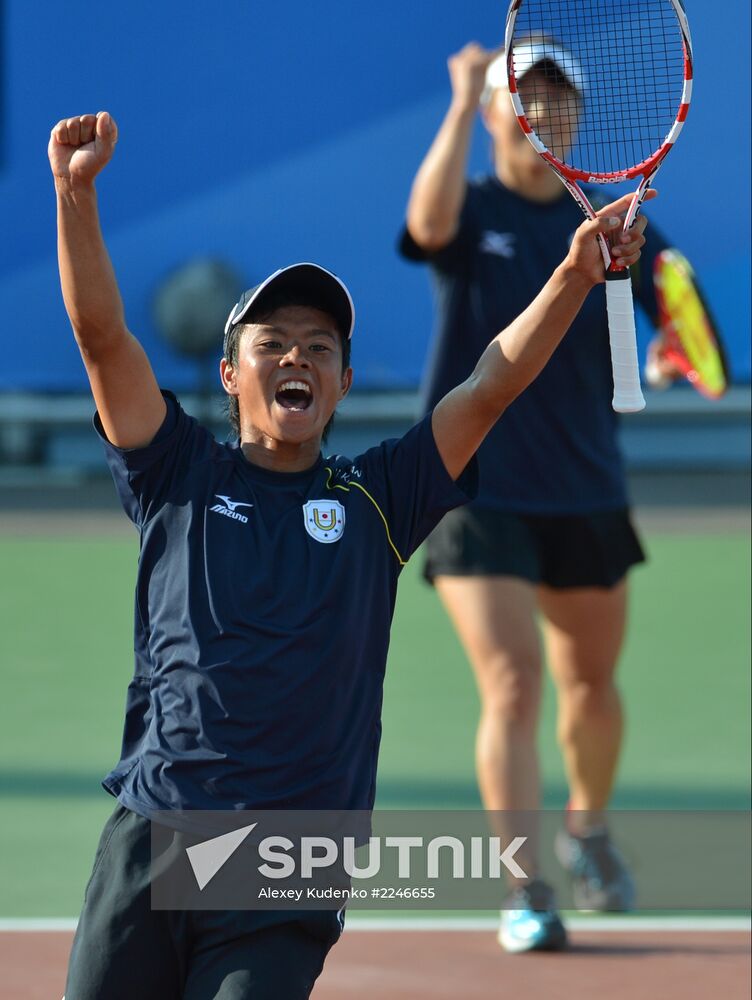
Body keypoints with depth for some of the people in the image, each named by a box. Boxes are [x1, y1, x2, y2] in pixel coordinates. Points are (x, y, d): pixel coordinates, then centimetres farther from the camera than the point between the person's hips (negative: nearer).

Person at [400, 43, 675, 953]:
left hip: (585, 492, 3)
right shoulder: (471, 215, -5)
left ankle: (587, 827, 45)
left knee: (590, 683, 17)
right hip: (477, 491, -3)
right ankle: (525, 894, -10)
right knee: (510, 689, -14)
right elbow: (429, 222, -30)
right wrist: (462, 105, -35)